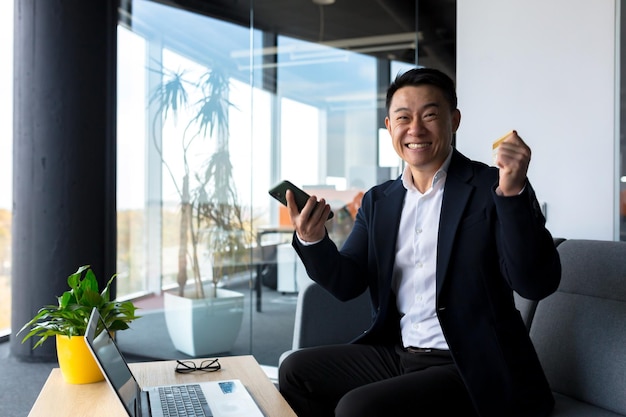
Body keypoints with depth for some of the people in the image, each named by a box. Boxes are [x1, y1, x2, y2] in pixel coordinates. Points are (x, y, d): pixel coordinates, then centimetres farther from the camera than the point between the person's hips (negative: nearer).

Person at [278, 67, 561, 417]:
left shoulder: (491, 188, -9)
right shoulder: (378, 201, 8)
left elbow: (538, 284, -17)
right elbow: (346, 283, 3)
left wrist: (512, 192, -30)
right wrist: (312, 240, -16)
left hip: (471, 369, -6)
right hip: (395, 353, 6)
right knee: (296, 370, 3)